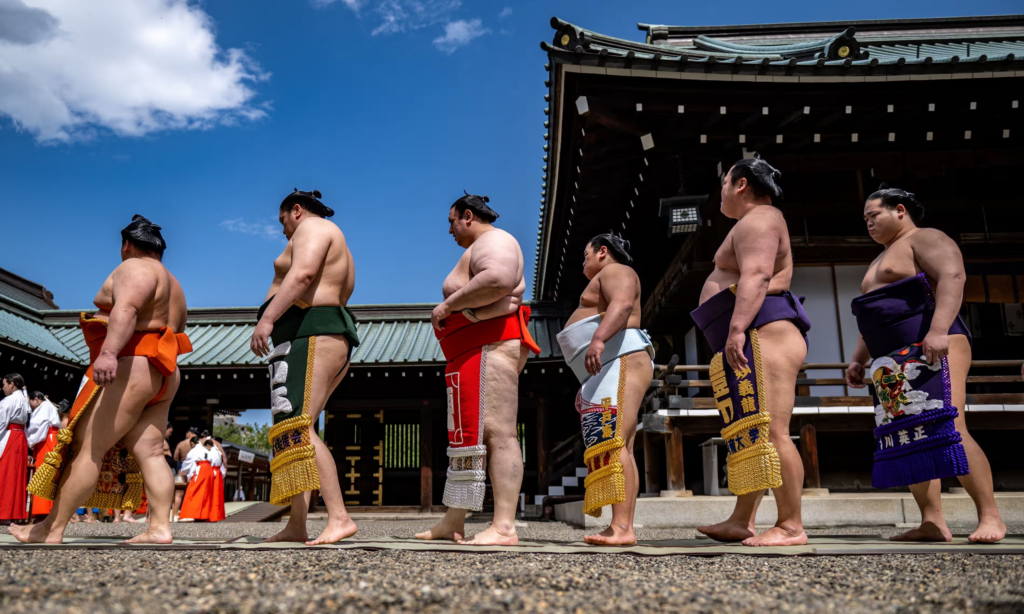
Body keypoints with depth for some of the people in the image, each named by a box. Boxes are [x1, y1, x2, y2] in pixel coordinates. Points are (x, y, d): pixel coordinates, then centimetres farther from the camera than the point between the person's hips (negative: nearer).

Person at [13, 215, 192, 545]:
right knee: (148, 453, 1)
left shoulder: (133, 268, -1)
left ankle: (52, 529, -2)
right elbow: (177, 334, 23)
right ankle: (160, 528, -6)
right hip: (163, 376, 9)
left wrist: (108, 352, -33)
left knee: (87, 447, -6)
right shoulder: (172, 284, 26)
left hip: (131, 368, -9)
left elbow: (126, 308, -21)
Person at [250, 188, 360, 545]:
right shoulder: (337, 252, 31)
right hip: (333, 340, 11)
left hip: (312, 338, -11)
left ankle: (339, 518, -27)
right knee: (292, 429, 9)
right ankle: (296, 526, 7)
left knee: (297, 429, -20)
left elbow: (303, 273, -18)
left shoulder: (312, 227, 1)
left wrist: (267, 318, -25)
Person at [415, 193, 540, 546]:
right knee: (465, 436, 11)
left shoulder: (493, 240, -4)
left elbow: (498, 280, -26)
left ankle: (504, 528, -17)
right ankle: (453, 523, 17)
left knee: (498, 433, -15)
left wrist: (448, 304, -17)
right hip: (474, 354, 12)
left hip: (490, 347, -12)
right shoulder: (481, 248, 30)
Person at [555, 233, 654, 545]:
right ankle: (623, 528, -4)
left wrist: (598, 339, -34)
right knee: (617, 448, 1)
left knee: (612, 443, -22)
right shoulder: (605, 280, 34)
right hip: (606, 373, 11)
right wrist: (587, 388, 26)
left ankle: (621, 527, -29)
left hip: (621, 363, -11)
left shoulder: (615, 270, 5)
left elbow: (622, 303, -18)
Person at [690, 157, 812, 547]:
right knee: (748, 434, 6)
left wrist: (737, 328, -27)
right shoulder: (758, 224, 30)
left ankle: (791, 526, -14)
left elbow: (756, 276, -18)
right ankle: (741, 522, 8)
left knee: (769, 432, -15)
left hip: (762, 335, -11)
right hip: (751, 345, 11)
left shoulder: (757, 220, -2)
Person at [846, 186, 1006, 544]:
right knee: (907, 439, 0)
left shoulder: (924, 239, 3)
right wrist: (859, 360, 21)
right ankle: (932, 522, -1)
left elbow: (952, 276, -15)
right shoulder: (882, 261, 30)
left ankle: (989, 516, -14)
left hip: (932, 350, -9)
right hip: (893, 363, 9)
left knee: (948, 429, -19)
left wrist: (939, 329, -28)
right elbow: (874, 322, 31)